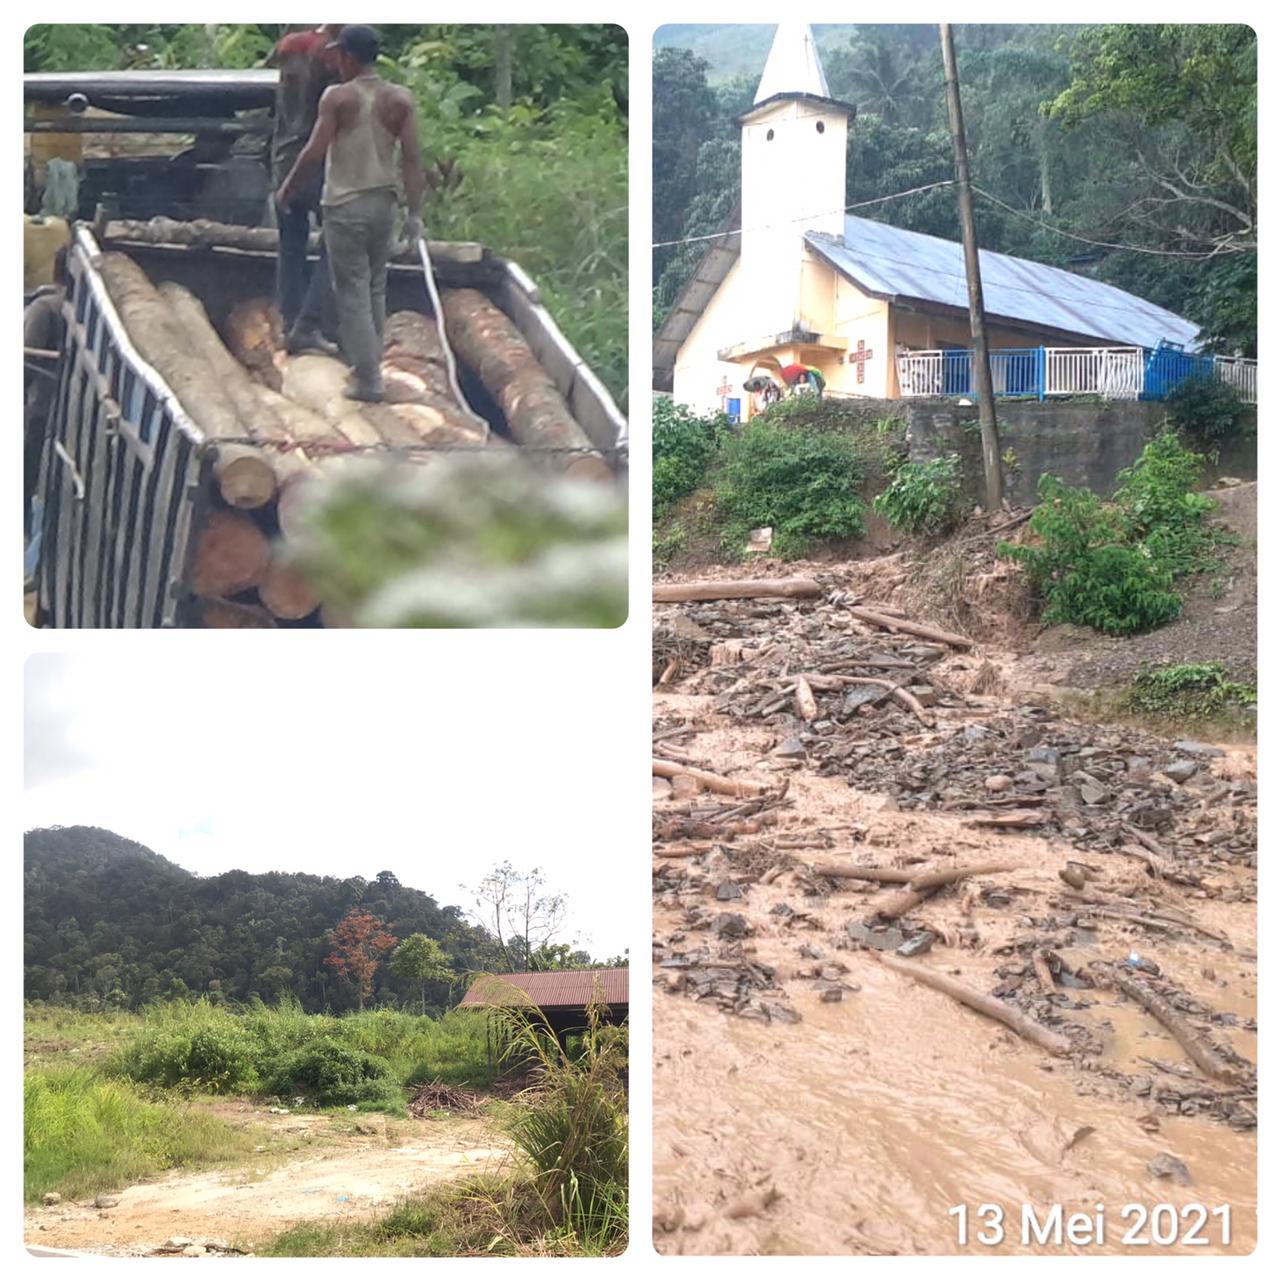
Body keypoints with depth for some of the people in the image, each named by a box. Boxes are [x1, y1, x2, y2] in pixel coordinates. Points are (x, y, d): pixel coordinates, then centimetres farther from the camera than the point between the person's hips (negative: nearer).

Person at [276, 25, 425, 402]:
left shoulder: (338, 98, -11)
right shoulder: (400, 99, 1)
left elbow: (314, 153, -13)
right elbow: (412, 159, -4)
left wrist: (287, 189, 2)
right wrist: (414, 212, 0)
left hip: (345, 205, -5)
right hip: (383, 202, 5)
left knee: (352, 292, 0)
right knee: (375, 289, 17)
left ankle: (367, 381, -2)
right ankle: (369, 363, 26)